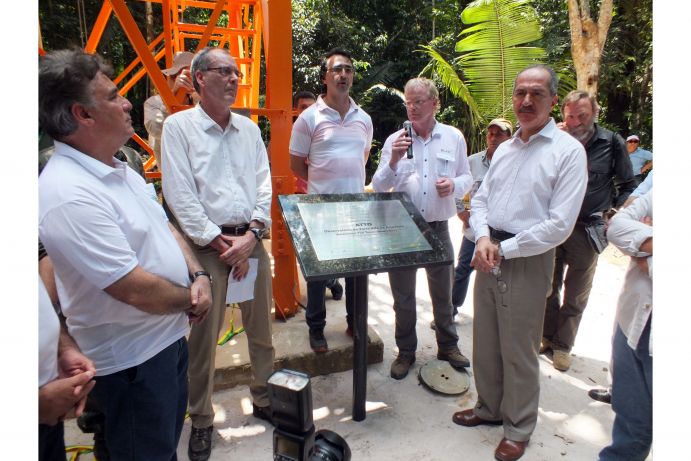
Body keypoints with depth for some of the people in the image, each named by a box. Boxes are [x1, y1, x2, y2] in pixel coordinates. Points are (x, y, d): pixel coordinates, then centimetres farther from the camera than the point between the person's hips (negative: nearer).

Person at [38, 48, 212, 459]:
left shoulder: (119, 169, 4)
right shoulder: (69, 194, -28)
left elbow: (164, 228, 10)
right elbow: (136, 290, -29)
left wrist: (199, 276, -6)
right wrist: (190, 299, -10)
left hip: (169, 336, 9)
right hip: (131, 360, -8)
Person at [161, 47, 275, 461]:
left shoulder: (249, 128, 11)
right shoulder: (179, 126, -3)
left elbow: (264, 183, 7)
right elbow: (180, 195, -9)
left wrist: (252, 235, -6)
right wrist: (219, 242, -12)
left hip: (250, 240, 5)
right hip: (206, 244, -4)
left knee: (261, 328, 13)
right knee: (204, 337, 4)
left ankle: (265, 400, 33)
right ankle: (201, 420, 24)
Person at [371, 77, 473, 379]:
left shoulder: (454, 138, 3)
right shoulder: (395, 140, 0)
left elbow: (467, 178, 8)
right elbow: (379, 187, -3)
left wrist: (454, 185, -14)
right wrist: (393, 160, -20)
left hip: (437, 227, 1)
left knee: (443, 291, 16)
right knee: (403, 295, 11)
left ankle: (448, 346, 37)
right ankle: (406, 352, 29)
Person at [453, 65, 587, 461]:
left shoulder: (568, 151, -10)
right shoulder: (504, 148, 11)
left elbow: (559, 225, -16)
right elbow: (481, 199, 11)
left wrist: (504, 249, -14)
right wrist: (483, 238, -9)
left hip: (528, 262, -6)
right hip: (489, 256, 6)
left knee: (519, 352, 7)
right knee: (486, 343, 17)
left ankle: (519, 428, 29)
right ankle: (490, 407, 39)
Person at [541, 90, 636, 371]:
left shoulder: (611, 143, -4)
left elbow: (627, 185, 3)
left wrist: (616, 215, -9)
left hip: (586, 232, -1)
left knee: (576, 296, 11)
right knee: (549, 288, 14)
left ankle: (562, 345, 26)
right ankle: (547, 337, 32)